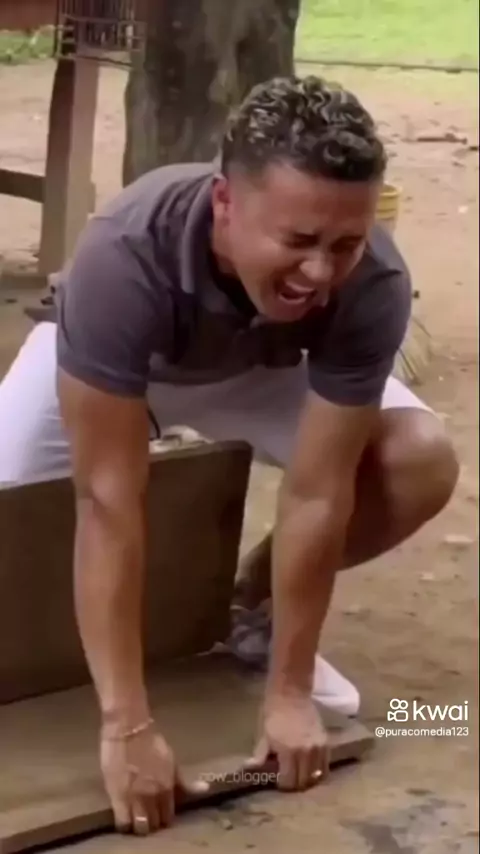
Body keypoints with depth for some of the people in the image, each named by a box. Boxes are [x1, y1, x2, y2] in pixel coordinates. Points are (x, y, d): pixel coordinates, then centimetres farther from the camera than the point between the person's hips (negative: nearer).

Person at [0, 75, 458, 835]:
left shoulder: (373, 285, -37)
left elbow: (317, 493, -30)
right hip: (107, 363, -1)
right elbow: (109, 497, -42)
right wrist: (126, 726, -43)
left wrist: (288, 693, -26)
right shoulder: (125, 258, -44)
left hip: (263, 367, 2)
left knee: (422, 463, -20)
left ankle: (256, 608, 4)